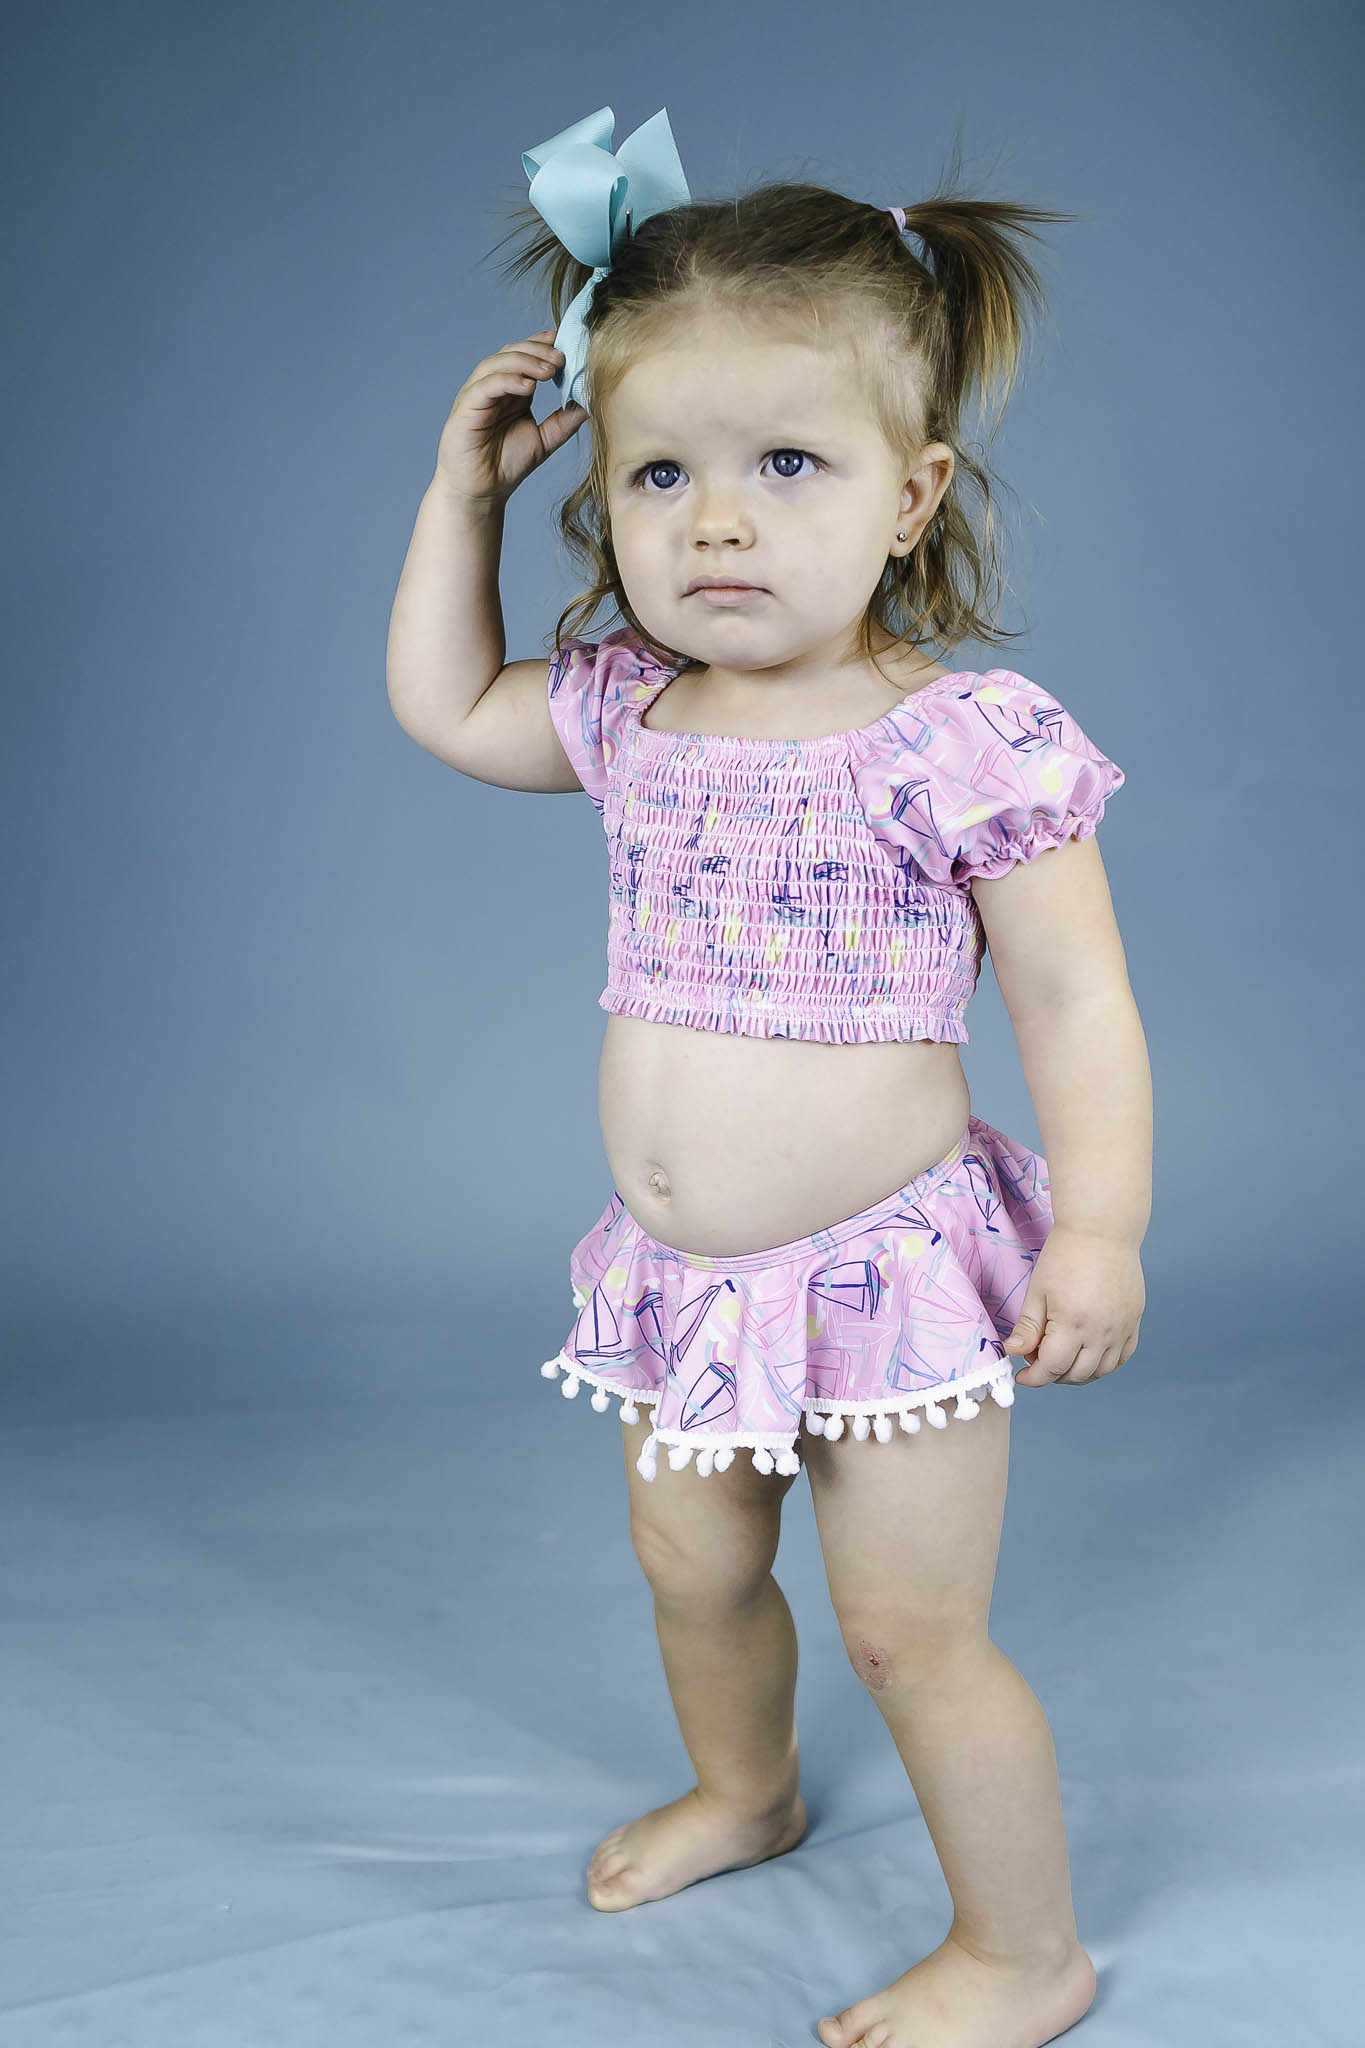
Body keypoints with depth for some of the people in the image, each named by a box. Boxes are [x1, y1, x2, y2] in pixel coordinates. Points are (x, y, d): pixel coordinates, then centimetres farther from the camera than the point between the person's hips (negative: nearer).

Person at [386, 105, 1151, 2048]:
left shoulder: (967, 741, -18)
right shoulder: (627, 717, 1)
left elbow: (1077, 1006, -14)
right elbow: (441, 703, 17)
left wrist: (1100, 1230, -20)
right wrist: (465, 486, 10)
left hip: (888, 1268, -6)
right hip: (683, 1277, 7)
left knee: (912, 1630, 4)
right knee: (690, 1564, 24)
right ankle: (744, 1790, 53)